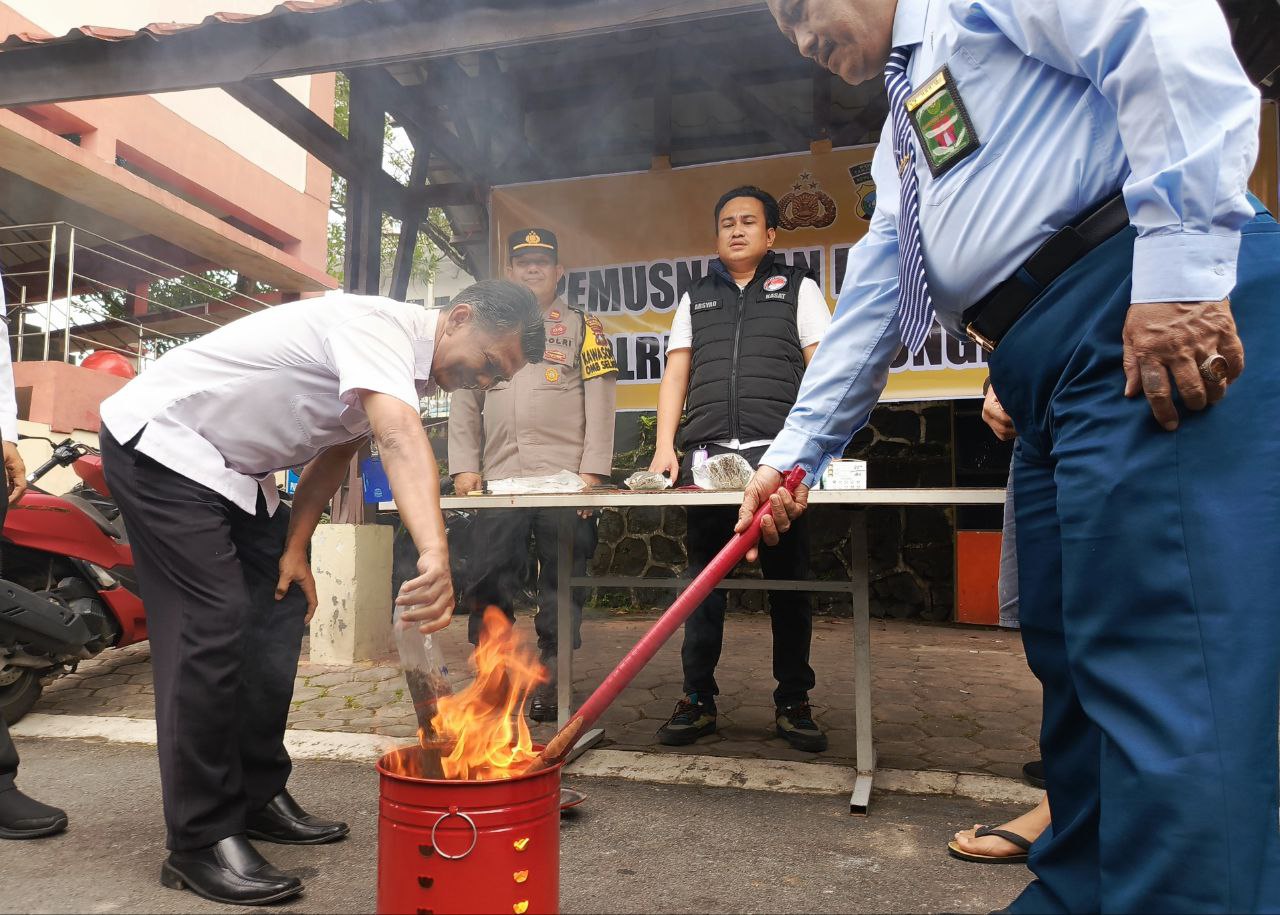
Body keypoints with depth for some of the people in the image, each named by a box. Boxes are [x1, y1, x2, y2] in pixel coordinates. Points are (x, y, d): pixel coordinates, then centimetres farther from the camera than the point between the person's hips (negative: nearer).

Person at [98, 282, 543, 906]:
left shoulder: (408, 367, 3)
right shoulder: (381, 326, -27)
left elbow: (335, 451, 10)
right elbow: (401, 440, -45)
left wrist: (293, 549, 3)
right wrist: (435, 554, -58)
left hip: (233, 472, 10)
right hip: (159, 441, -10)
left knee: (277, 618, 6)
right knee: (213, 627, -15)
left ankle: (258, 797, 18)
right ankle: (201, 842, -5)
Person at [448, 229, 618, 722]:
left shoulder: (582, 326, 10)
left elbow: (600, 401, 0)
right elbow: (464, 402, 15)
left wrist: (592, 471, -10)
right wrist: (464, 466, 3)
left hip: (564, 479, -2)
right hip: (498, 478, 3)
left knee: (561, 580, 1)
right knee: (489, 581, 2)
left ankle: (549, 679, 13)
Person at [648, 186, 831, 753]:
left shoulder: (797, 288, 14)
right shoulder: (695, 297, 21)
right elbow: (676, 374, 14)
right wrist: (665, 447, 0)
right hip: (705, 453, 2)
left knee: (788, 577, 1)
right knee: (703, 576, 3)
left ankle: (793, 702, 11)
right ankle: (698, 699, 10)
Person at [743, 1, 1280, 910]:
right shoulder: (904, 128, 29)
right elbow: (876, 299, 22)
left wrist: (1182, 255, -21)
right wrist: (798, 449, 16)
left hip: (1169, 325, -9)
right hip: (1050, 375, 9)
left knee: (1163, 668, -13)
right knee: (1072, 660, 10)